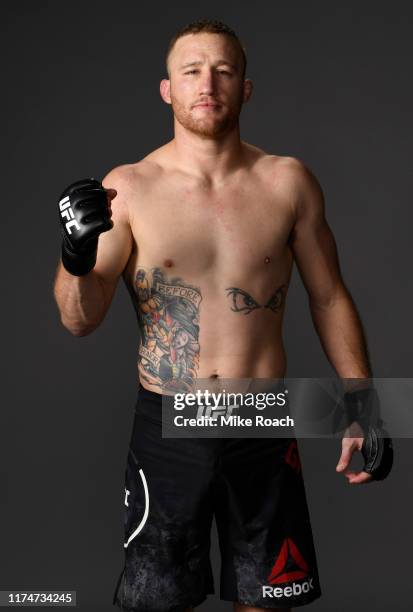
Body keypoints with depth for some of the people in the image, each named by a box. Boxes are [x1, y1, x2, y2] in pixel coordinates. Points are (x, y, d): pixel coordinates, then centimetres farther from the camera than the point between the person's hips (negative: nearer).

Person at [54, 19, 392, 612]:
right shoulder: (128, 188, -5)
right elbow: (80, 321, -6)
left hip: (264, 429, 1)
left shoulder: (289, 182, -2)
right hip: (166, 429, -1)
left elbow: (329, 297, 6)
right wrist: (77, 255, -27)